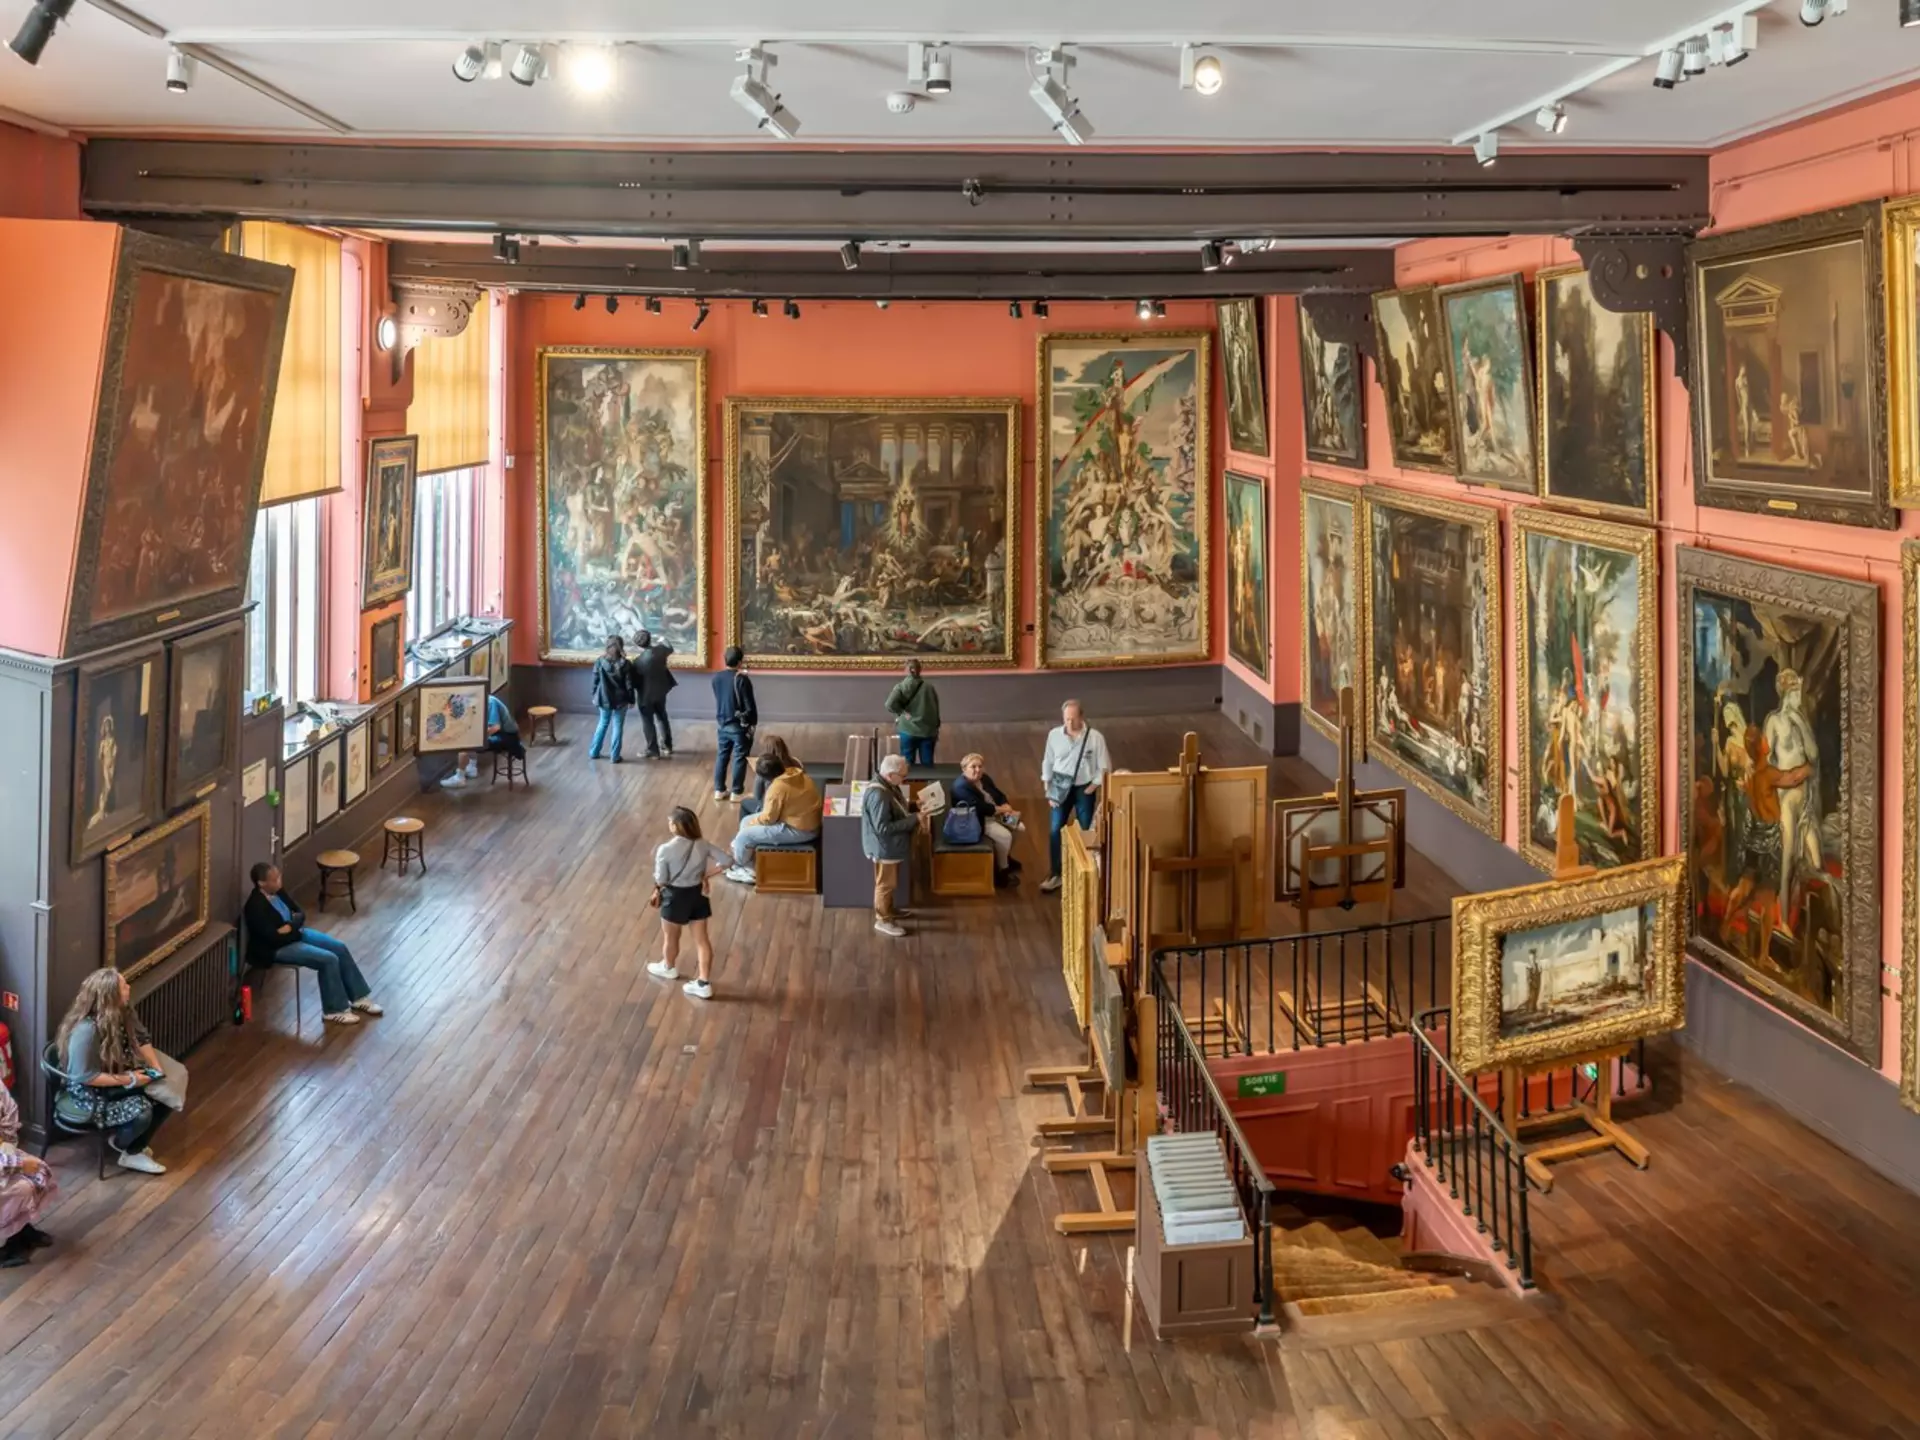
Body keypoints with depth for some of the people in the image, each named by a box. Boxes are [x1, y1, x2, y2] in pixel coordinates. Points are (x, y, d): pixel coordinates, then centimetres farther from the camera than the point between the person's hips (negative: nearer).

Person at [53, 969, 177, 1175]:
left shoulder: (121, 1013, -7)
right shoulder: (86, 1030, -32)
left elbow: (141, 1039, 9)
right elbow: (85, 1076, -29)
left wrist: (155, 1067, -5)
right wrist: (128, 1080, -25)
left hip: (114, 1084, 8)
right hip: (87, 1096, -8)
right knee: (141, 1111, -28)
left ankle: (135, 1146, 12)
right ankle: (125, 1148, 5)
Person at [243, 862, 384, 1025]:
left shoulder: (277, 892, 0)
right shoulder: (255, 907, -26)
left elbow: (300, 913, 6)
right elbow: (274, 938, -27)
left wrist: (291, 926, -16)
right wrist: (296, 932, -12)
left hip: (295, 934, 9)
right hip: (277, 948, -9)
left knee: (340, 948, 0)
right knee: (328, 959, -20)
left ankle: (359, 997, 11)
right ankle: (335, 1010, -4)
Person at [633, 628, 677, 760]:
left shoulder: (638, 661, -25)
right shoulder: (659, 651, -10)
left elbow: (634, 681, -16)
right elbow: (670, 649, 14)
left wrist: (632, 697, -1)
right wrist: (662, 642, 32)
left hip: (645, 695, -6)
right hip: (660, 692, 6)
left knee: (648, 723, 6)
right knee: (662, 718, 22)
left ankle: (653, 751, 10)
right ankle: (667, 746, 33)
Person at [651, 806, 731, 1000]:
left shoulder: (665, 850, -25)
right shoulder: (702, 846, -12)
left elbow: (661, 881, -19)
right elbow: (725, 861, -9)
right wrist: (706, 875, 3)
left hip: (676, 897, -4)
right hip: (697, 894, 4)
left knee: (670, 937, 24)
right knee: (702, 939, 14)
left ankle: (669, 967, 51)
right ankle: (704, 983, 19)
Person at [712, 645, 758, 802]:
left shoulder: (716, 678, -1)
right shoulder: (742, 679, -19)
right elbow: (749, 706, -15)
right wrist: (753, 723, -4)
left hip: (723, 724, 6)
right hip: (739, 725, -6)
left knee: (722, 755, 15)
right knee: (740, 758, 4)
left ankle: (719, 790, 19)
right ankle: (736, 792, 8)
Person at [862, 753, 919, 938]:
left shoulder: (889, 786, -2)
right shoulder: (879, 796, -33)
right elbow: (883, 828, -32)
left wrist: (911, 805, -3)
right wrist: (914, 819, -31)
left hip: (891, 845, 9)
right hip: (884, 847, -9)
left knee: (890, 881, 26)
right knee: (885, 883, 8)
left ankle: (889, 909, 45)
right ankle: (882, 920, 24)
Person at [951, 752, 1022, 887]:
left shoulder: (985, 778, 7)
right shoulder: (961, 786, -22)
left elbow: (999, 795, 11)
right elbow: (980, 807, -28)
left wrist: (1006, 807, -11)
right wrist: (1001, 809, -21)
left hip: (995, 815, 9)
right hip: (977, 821, -9)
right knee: (1005, 836, -24)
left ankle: (1006, 856, 20)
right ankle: (1002, 871, -8)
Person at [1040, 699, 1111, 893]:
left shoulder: (1095, 737, -14)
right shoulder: (1054, 735, -7)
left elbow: (1104, 767, -7)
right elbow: (1047, 764, 1)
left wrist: (1093, 787, -11)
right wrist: (1049, 791, -2)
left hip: (1084, 789, -2)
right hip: (1061, 788, 2)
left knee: (1086, 831, 8)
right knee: (1055, 831, 3)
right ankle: (1055, 874, 14)